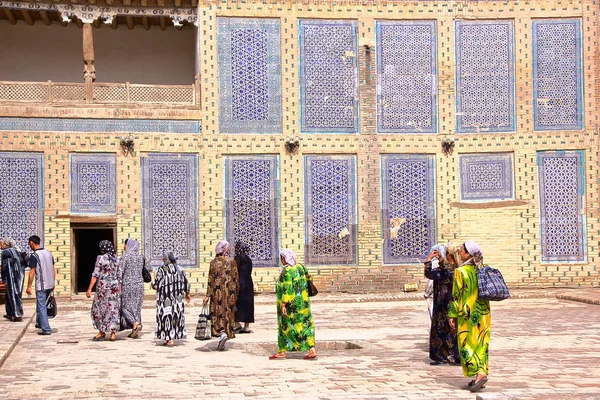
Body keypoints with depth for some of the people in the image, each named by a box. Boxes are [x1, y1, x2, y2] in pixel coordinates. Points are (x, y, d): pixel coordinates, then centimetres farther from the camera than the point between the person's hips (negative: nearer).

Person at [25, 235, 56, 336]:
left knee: (41, 307, -2)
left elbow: (32, 272, -13)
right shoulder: (49, 253, 8)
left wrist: (29, 286, -7)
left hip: (41, 286, -7)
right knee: (42, 305, 23)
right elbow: (53, 270, 13)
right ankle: (39, 323, 34)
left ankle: (46, 329, -5)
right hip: (50, 285, 7)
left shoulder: (34, 256, -12)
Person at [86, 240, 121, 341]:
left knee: (100, 308, 8)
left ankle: (102, 333, 12)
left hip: (103, 286, -5)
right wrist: (120, 290, 15)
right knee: (113, 309, 6)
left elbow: (95, 275, -10)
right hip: (115, 287, 5)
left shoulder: (101, 258, -8)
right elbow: (119, 276, 9)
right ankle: (113, 333, 3)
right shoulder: (116, 259, 8)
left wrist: (89, 289, -7)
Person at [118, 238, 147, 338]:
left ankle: (136, 324, -18)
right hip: (139, 284, 5)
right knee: (136, 307, 10)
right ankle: (135, 332, 9)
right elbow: (146, 270, 13)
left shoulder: (125, 256, -9)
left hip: (128, 284, -5)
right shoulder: (141, 257, 7)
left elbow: (120, 271, -13)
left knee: (125, 306, 4)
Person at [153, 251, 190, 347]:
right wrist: (187, 294, 21)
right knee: (176, 315, 14)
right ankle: (173, 337, 18)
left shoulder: (162, 270, -15)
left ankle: (169, 339, -2)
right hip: (177, 299, 5)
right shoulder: (179, 269, 1)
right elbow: (186, 283, 7)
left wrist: (152, 285, 10)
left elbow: (156, 284, -13)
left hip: (165, 299, -5)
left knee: (166, 316, 2)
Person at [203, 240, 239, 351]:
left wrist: (208, 295, -3)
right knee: (228, 313, 8)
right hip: (229, 292, 1)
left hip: (217, 292, -1)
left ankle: (221, 333, -21)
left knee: (218, 313, 3)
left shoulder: (214, 262, -4)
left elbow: (211, 280, -6)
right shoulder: (232, 262, -1)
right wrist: (236, 294, 13)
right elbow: (236, 279, 3)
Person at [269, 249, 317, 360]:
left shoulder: (286, 271, -17)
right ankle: (312, 350, 2)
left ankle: (282, 352, 12)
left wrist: (283, 305, -21)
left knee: (285, 326, 5)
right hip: (303, 302, 7)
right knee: (305, 325, 7)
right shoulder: (300, 267, 5)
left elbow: (287, 289, -22)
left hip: (290, 305, -7)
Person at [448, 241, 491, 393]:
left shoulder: (461, 272, -13)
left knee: (467, 345, -1)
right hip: (484, 314, 6)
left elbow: (456, 296, -11)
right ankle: (481, 374, 14)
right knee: (482, 345, 11)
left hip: (468, 315, -6)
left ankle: (479, 374, -16)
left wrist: (452, 315, -5)